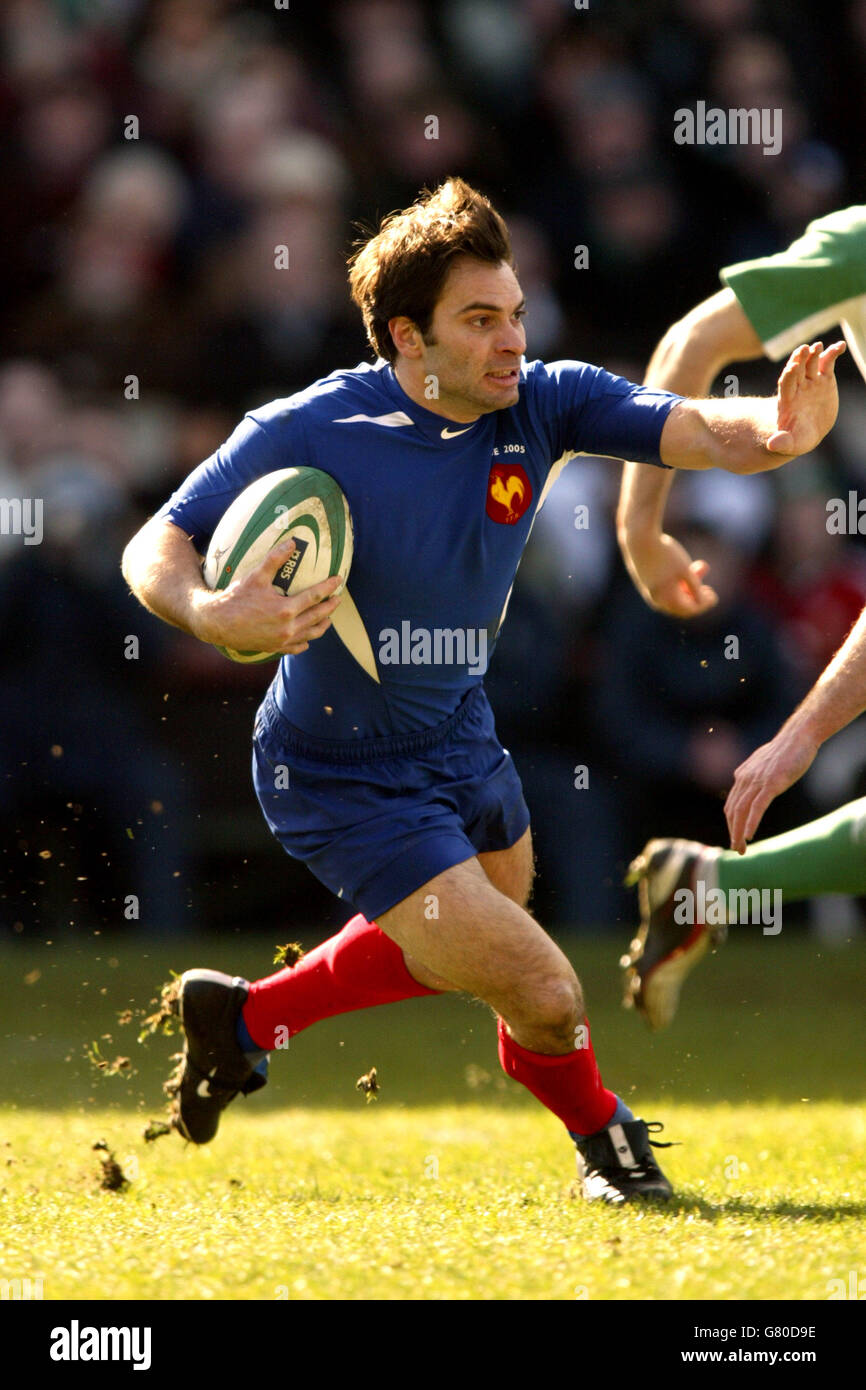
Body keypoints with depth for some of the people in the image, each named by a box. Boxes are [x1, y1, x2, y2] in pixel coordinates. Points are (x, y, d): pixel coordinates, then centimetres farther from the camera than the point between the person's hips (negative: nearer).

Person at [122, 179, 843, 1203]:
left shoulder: (541, 404, -16)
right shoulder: (304, 436, -26)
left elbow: (701, 430, -30)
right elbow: (155, 549, -18)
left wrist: (777, 430, -53)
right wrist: (211, 616, -40)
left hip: (456, 730, 7)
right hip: (346, 780, -7)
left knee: (465, 942, 32)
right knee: (540, 994, -10)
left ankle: (244, 1015, 51)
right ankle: (601, 1138, 24)